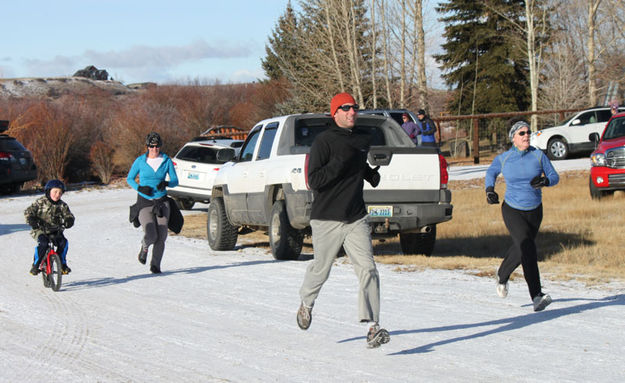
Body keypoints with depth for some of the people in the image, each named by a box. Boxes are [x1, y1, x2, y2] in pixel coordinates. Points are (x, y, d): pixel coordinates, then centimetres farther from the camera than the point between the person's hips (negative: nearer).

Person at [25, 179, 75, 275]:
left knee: (63, 242, -22)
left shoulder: (62, 205, 4)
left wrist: (69, 220, -22)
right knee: (43, 243, -30)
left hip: (55, 231, 3)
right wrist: (31, 220, -27)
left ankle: (62, 264, -2)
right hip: (40, 230, -3)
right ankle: (35, 265, -16)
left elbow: (69, 215, 2)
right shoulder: (41, 202, -5)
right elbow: (28, 212, -8)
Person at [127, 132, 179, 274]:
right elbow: (129, 179, 9)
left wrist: (166, 183, -15)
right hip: (144, 203, -2)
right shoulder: (140, 161, 0)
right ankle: (144, 247, 20)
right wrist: (139, 188, -10)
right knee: (151, 235, -15)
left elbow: (175, 181, 7)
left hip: (162, 202, 2)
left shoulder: (166, 161, 3)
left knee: (161, 236, -7)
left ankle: (155, 265, 7)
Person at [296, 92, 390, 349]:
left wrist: (372, 174, 12)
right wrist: (339, 162, -26)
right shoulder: (323, 142, -10)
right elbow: (314, 181, -17)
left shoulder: (363, 139, 11)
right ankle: (306, 304, 43)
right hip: (327, 220, -4)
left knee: (367, 269, -12)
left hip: (356, 219, 4)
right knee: (320, 270, 12)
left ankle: (372, 326, -18)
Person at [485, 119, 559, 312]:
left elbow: (555, 176, 1)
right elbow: (491, 172, 15)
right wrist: (489, 190, 0)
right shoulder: (503, 159, -6)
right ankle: (537, 296, -27)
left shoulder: (538, 155, -5)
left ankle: (502, 275, 52)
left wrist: (545, 181, -21)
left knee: (520, 249, 19)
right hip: (512, 210, -3)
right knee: (527, 247, -22)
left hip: (534, 211, 3)